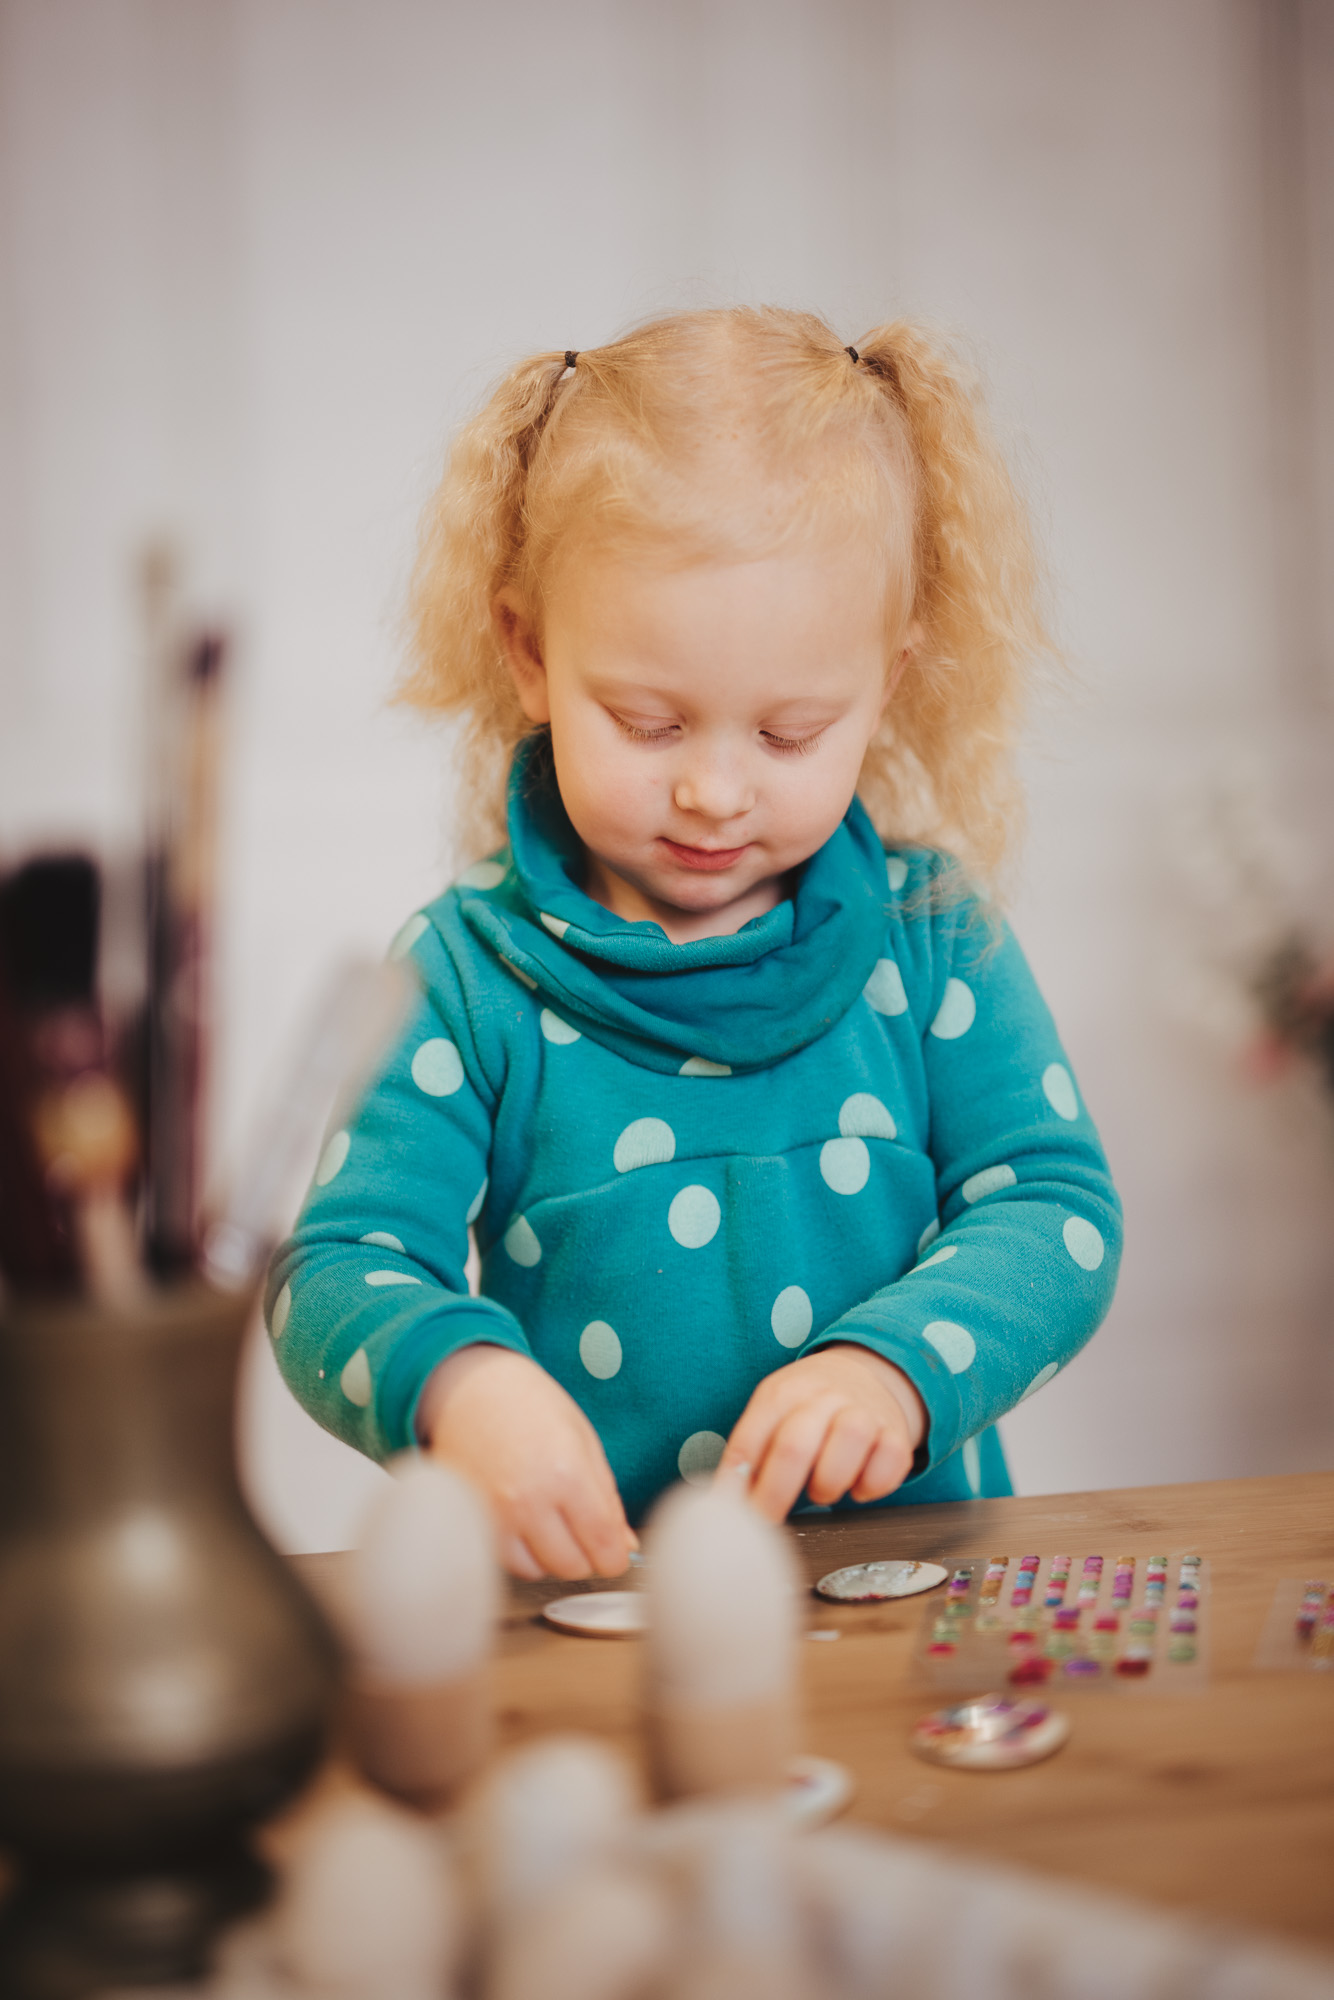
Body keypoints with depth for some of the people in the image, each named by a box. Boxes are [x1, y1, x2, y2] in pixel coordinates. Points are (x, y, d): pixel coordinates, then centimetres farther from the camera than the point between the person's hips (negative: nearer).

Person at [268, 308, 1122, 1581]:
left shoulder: (927, 936, 5)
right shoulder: (467, 978, -1)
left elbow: (1052, 1207, 0)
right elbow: (335, 1271, -6)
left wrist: (896, 1363, -20)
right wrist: (456, 1379, -29)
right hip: (591, 1593, -1)